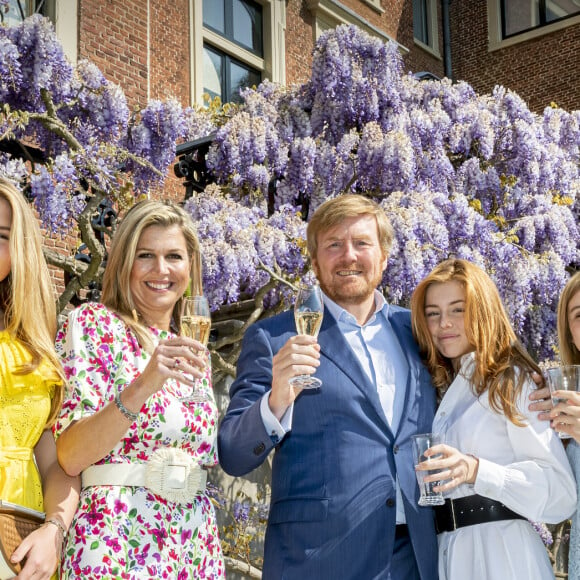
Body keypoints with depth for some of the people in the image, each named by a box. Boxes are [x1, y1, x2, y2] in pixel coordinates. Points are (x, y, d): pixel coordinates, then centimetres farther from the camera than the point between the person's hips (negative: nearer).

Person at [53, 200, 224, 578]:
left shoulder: (193, 350, 14)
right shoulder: (91, 324, -4)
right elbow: (70, 456, -16)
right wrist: (142, 386, -27)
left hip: (197, 543, 6)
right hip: (117, 540, -6)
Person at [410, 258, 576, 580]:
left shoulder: (512, 381, -6)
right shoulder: (443, 390, 16)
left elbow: (561, 492, -14)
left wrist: (476, 471, -24)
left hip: (502, 552, -6)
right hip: (448, 552, 6)